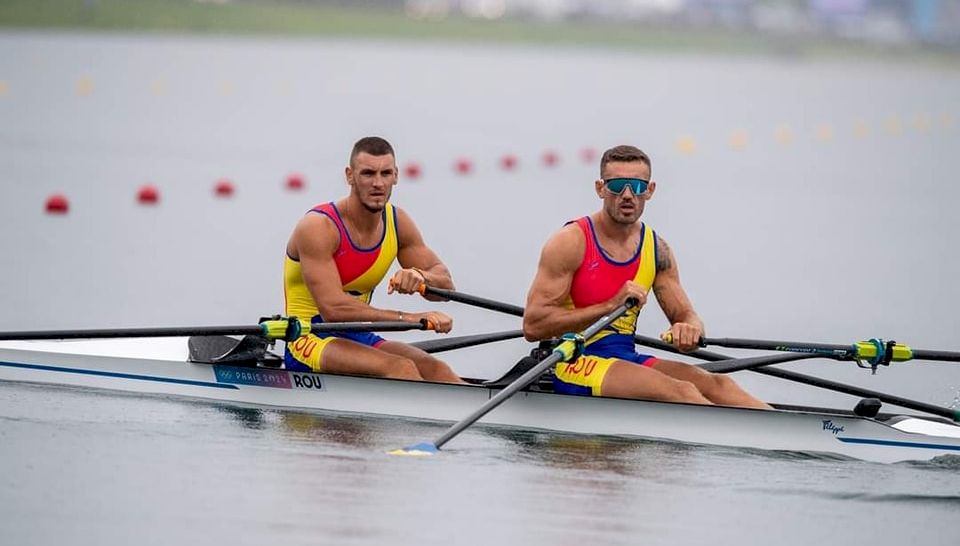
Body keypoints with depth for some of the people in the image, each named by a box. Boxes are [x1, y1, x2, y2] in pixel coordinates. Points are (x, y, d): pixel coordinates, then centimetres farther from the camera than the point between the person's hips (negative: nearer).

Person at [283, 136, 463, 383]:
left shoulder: (398, 222, 5)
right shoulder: (318, 227, -17)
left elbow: (445, 283, 8)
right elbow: (332, 309, -27)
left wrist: (420, 276, -18)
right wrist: (409, 318, -34)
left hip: (359, 338, 7)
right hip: (309, 341, -7)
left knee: (436, 370, -20)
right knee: (400, 368, -31)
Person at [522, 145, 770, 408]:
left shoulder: (657, 250, 10)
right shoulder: (571, 243, -8)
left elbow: (685, 314, 10)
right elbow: (533, 326, -15)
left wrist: (689, 330, -17)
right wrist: (612, 305, -21)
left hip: (626, 357, 7)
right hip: (576, 364, -7)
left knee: (716, 385, -17)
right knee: (678, 391, -27)